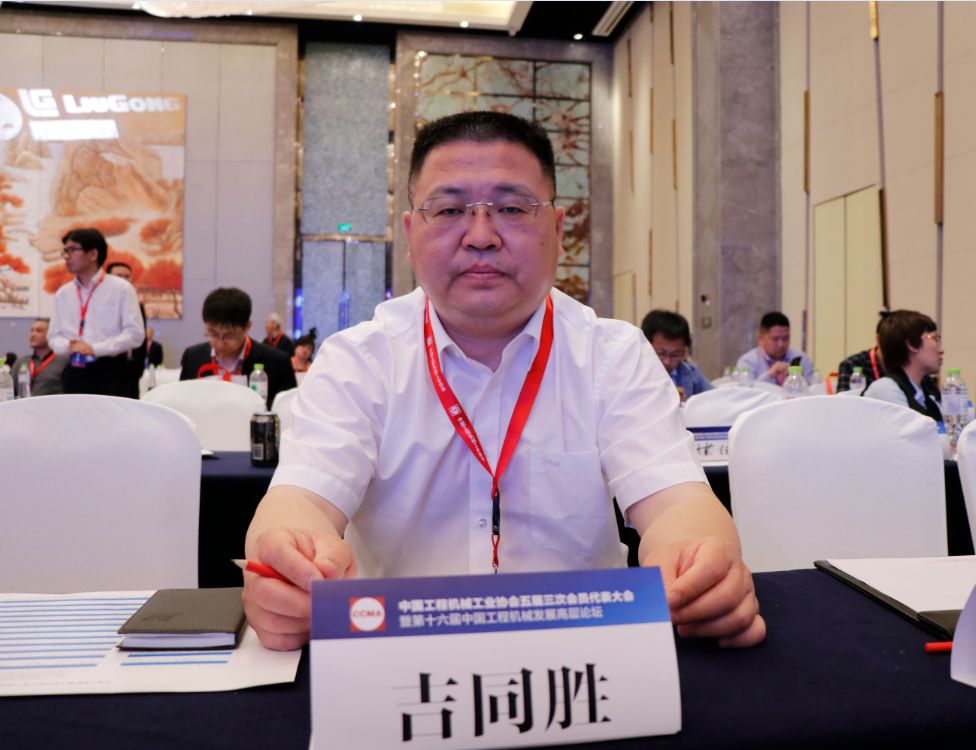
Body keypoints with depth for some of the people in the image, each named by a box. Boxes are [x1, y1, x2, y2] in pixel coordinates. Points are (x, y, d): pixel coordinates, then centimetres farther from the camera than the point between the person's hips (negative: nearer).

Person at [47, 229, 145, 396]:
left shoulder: (121, 288, 0)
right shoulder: (63, 294, 14)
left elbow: (135, 333, -8)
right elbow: (54, 336, 15)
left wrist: (95, 349, -16)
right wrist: (69, 346, -9)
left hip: (111, 371, -4)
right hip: (75, 373, 4)